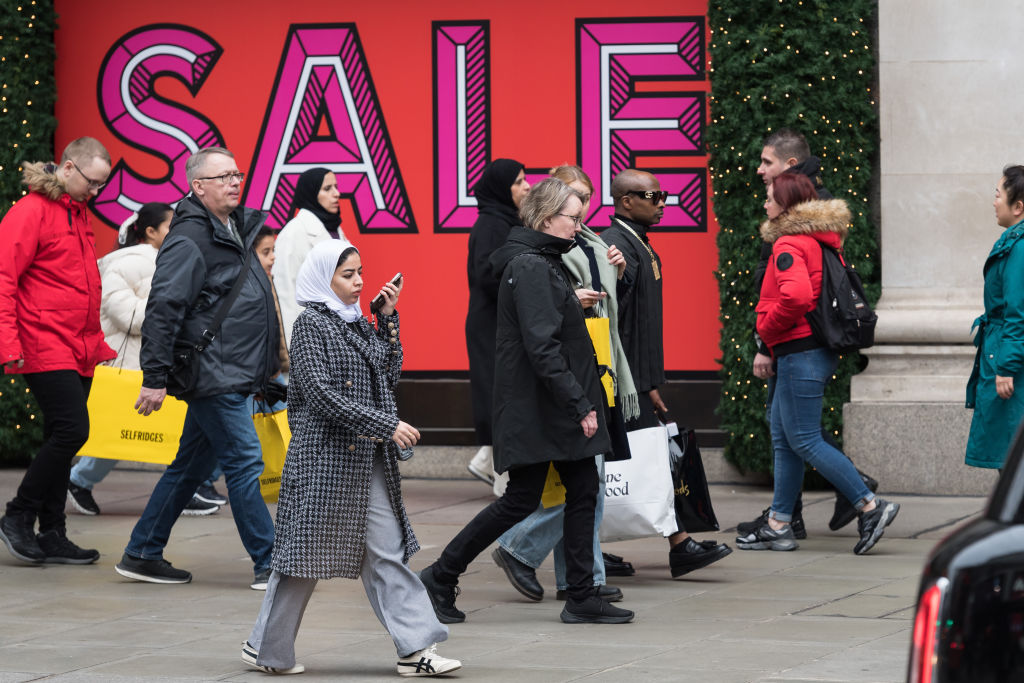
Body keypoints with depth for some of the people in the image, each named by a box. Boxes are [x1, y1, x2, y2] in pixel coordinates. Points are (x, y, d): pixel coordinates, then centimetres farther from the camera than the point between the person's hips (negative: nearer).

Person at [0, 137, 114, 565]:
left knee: (62, 440, 8)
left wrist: (97, 342, 21)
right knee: (71, 429, -15)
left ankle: (52, 535, 12)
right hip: (46, 348, -8)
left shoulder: (78, 213, 17)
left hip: (79, 352, 8)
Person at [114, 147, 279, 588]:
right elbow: (162, 309, -17)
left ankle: (142, 555, 20)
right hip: (212, 375, -10)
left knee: (192, 466, 13)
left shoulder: (238, 228, 16)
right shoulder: (189, 240, -13)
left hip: (234, 374, 10)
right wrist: (155, 378, -20)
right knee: (244, 462, -8)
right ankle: (268, 565, -4)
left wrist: (268, 364, 24)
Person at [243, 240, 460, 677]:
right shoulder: (311, 325, -9)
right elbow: (323, 395, -18)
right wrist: (387, 425, -20)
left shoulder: (358, 324, 13)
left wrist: (387, 319, 5)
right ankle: (267, 648, 14)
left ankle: (416, 648, -1)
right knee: (307, 552, 1)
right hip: (325, 458, -7)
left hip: (367, 460, 7)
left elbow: (389, 375, 13)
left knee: (387, 551, 2)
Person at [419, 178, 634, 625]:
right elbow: (541, 347, -23)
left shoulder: (546, 263, 14)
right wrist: (579, 403, -23)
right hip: (534, 409, -10)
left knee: (583, 492, 6)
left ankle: (582, 599, 8)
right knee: (521, 500, -3)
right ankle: (439, 579, 8)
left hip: (559, 406, 10)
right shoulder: (529, 268, -17)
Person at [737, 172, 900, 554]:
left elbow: (795, 295, -32)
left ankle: (870, 507, -9)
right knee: (783, 437, 13)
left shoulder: (789, 245, -15)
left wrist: (767, 328, -15)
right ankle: (778, 526, 15)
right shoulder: (820, 242, 15)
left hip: (799, 352, -10)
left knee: (804, 440, -7)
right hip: (820, 348, 10)